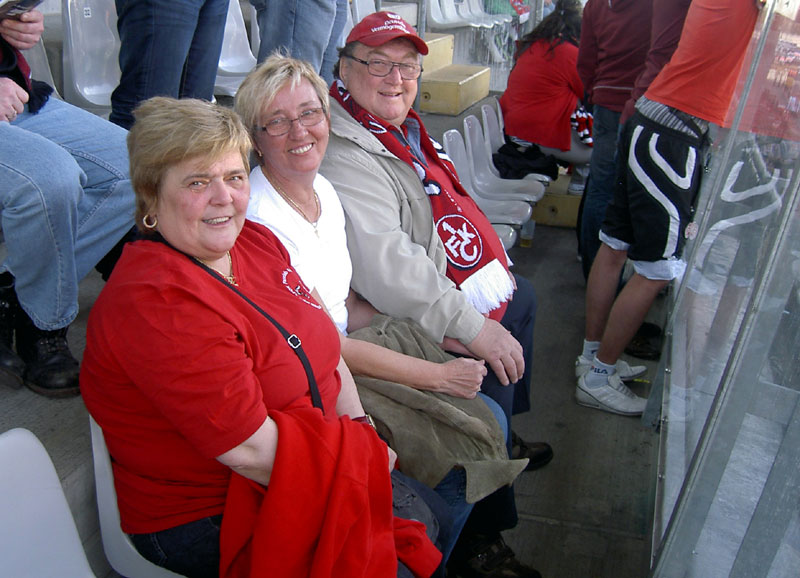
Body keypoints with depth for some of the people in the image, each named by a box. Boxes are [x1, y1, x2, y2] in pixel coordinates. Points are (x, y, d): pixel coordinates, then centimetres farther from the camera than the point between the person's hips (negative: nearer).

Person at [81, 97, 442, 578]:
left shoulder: (256, 240, 2)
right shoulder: (154, 303, -26)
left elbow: (323, 346, 9)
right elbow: (255, 452, -27)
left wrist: (359, 424, -6)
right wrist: (366, 455, -15)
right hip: (205, 521, -8)